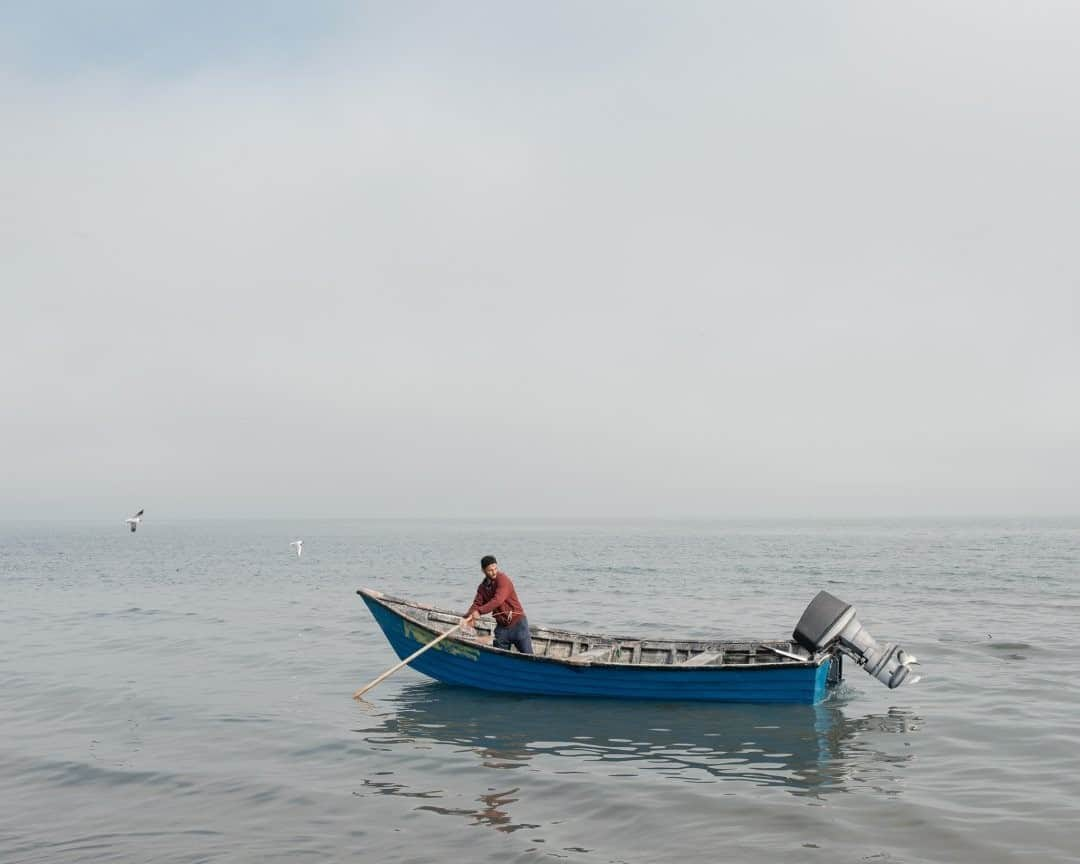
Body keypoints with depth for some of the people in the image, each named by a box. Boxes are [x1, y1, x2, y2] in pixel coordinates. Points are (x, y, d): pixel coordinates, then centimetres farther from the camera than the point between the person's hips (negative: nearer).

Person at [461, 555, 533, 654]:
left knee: (528, 657, -5)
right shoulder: (483, 587, 7)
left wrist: (479, 611, -33)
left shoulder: (502, 579, -15)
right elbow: (477, 604, 1)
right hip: (501, 627, 6)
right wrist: (467, 617, -19)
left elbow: (497, 600, -28)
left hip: (517, 624, -6)